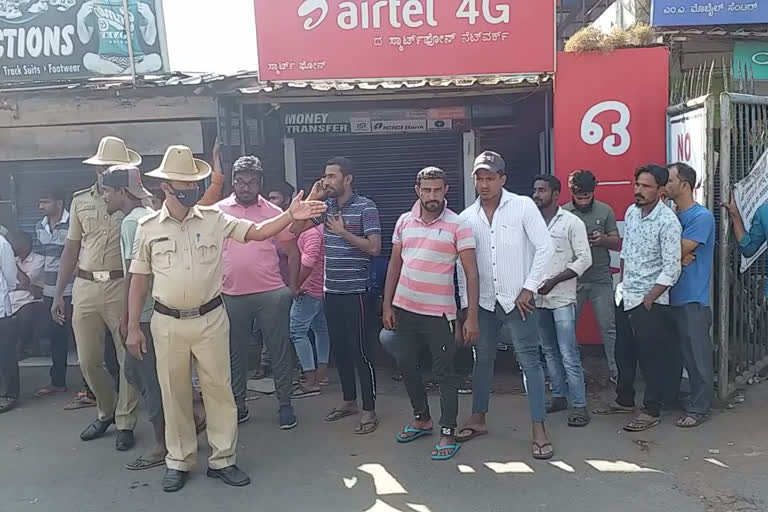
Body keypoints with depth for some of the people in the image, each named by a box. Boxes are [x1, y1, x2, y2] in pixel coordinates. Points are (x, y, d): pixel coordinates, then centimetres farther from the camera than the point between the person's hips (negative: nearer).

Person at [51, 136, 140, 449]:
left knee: (129, 358, 3)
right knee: (88, 361, 12)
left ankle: (125, 423, 19)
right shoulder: (80, 201, 11)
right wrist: (58, 294, 12)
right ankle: (106, 412, 35)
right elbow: (71, 248, 13)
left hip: (122, 287, -4)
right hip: (85, 288, 4)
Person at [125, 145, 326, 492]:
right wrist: (133, 328, 2)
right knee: (174, 393, 12)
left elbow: (257, 232, -5)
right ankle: (178, 462, 29)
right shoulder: (148, 227, -1)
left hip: (210, 319, 0)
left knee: (219, 389, 7)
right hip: (167, 323, 0)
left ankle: (222, 459, 22)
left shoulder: (214, 219, -1)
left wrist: (290, 216, -22)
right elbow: (139, 280, 3)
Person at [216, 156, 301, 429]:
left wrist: (291, 287, 4)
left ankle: (285, 404, 19)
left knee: (280, 351, 5)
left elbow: (293, 251, 9)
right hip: (232, 295, 1)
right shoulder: (217, 211, 4)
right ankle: (239, 406, 28)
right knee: (235, 354, 13)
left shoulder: (274, 212, 3)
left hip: (271, 295, -1)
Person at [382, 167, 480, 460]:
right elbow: (395, 264, 10)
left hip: (439, 312, -5)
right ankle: (422, 419, 35)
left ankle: (448, 434, 14)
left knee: (445, 373, 1)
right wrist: (387, 305, 6)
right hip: (404, 309, 5)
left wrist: (472, 317, -15)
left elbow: (471, 273, -10)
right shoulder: (404, 222, 4)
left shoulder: (458, 226, -9)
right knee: (407, 366, 16)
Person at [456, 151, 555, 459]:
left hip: (516, 300, -4)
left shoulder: (523, 206, -6)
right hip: (483, 301, 4)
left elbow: (545, 247, -8)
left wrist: (529, 288, -10)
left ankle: (539, 430, 7)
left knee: (530, 361, -1)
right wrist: (465, 302, 6)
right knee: (482, 359, 15)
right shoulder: (467, 217, 4)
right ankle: (478, 419, 30)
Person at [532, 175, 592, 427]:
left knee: (569, 354, -5)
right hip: (538, 298, 5)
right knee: (549, 351, 14)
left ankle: (579, 406, 4)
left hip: (562, 298, -5)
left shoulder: (571, 222, -6)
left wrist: (553, 281, -15)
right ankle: (559, 396, 27)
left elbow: (584, 259, -8)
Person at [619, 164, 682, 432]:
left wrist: (648, 300, -16)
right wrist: (623, 283, 13)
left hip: (650, 300, -7)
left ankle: (651, 411, 15)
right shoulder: (631, 212, 4)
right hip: (626, 296, 7)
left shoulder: (668, 222, -17)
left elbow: (671, 269, -19)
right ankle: (624, 398, 37)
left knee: (652, 356, 2)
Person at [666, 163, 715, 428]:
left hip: (692, 299, -7)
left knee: (696, 357, 3)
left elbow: (678, 251, -19)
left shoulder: (702, 217, -13)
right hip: (669, 296, 8)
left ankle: (698, 408, 14)